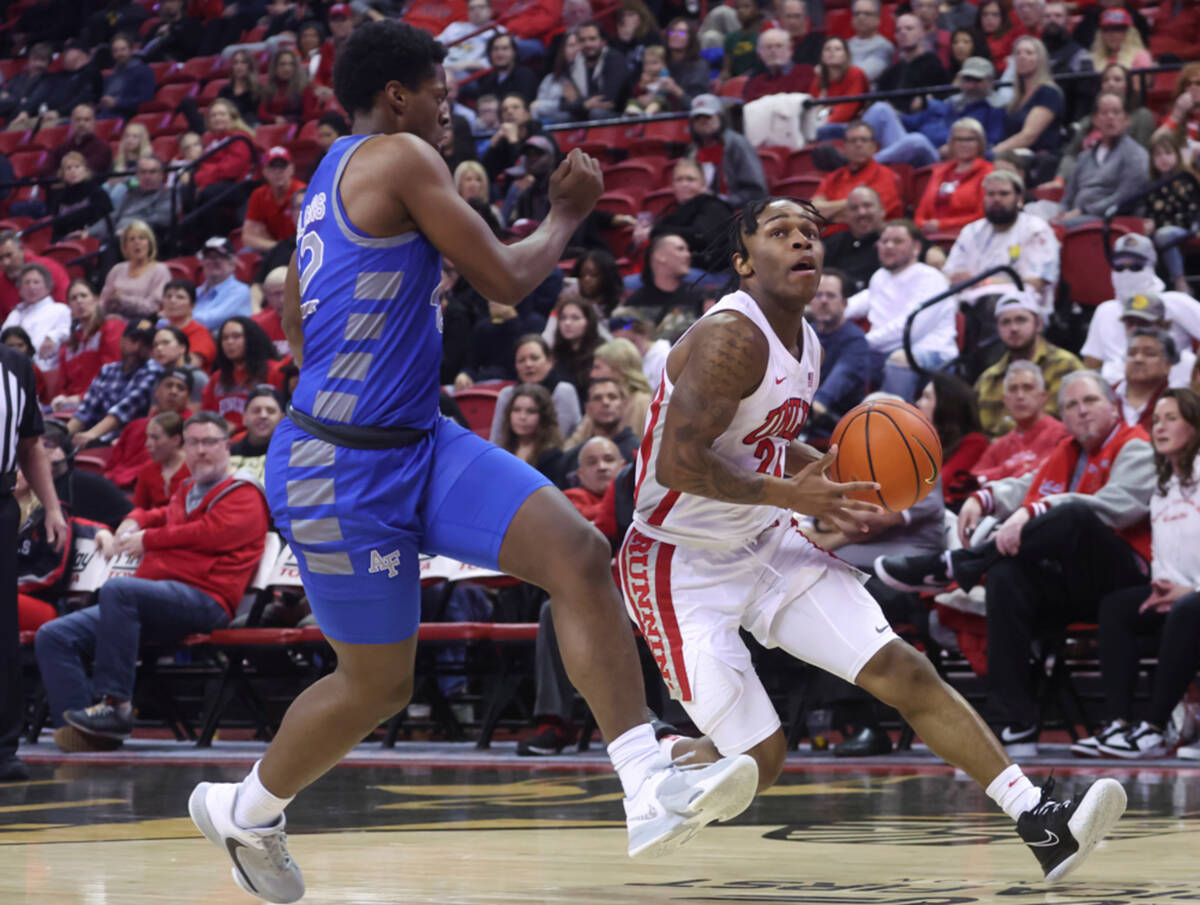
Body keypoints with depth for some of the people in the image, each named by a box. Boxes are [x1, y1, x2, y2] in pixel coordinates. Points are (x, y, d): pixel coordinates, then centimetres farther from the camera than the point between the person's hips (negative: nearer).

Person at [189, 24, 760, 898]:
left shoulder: (336, 175, 16)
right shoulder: (400, 157, -13)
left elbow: (295, 324, 27)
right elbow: (508, 279, -15)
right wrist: (567, 213, 3)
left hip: (421, 444, 9)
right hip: (344, 471, -9)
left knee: (580, 554, -12)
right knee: (379, 682, 6)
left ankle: (651, 793, -20)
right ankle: (241, 808, 33)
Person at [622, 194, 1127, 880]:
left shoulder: (807, 345, 6)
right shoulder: (732, 336, -22)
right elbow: (677, 464, -29)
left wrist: (835, 477, 5)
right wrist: (790, 495, -25)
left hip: (768, 544, 8)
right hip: (683, 563, -8)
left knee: (904, 671, -6)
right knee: (757, 758, -10)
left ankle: (1039, 821, -9)